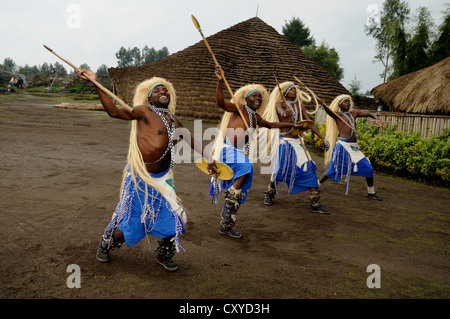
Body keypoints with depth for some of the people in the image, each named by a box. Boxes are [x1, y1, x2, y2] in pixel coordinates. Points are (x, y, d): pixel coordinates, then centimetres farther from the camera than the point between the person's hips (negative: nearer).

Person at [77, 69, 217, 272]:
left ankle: (164, 256, 31)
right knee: (130, 223, 4)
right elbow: (114, 111, -24)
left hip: (162, 179, 6)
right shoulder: (144, 112, -11)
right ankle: (106, 244, 35)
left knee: (172, 219, 5)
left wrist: (208, 159, 15)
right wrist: (97, 85, -34)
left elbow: (191, 141, 19)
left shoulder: (173, 120, 10)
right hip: (141, 178, -6)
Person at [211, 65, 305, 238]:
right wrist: (220, 82, -32)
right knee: (246, 168, -34)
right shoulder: (240, 108, -2)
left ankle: (226, 226, 17)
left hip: (242, 153, 8)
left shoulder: (256, 117, 21)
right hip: (229, 149, -8)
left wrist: (291, 125, 44)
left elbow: (271, 124, 39)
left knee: (239, 193, 6)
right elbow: (221, 103, -19)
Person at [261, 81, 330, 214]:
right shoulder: (279, 104, 0)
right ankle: (269, 193, 22)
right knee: (280, 169, -6)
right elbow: (280, 111, -25)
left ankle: (315, 203, -2)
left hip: (298, 142, 4)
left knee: (309, 169, -5)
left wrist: (322, 138, 2)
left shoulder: (300, 106, 14)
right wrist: (284, 113, -50)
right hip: (285, 141, -4)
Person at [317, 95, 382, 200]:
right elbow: (329, 112, -21)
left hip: (354, 147, 6)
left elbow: (368, 114, 21)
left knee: (369, 168, 4)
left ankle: (371, 193, 20)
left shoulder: (353, 113, 17)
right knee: (333, 170, 0)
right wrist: (323, 105, -42)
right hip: (343, 146, -6)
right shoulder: (337, 115, 0)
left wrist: (376, 118, -1)